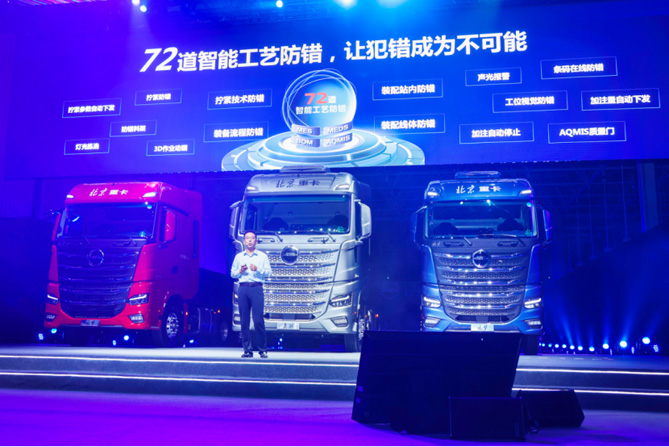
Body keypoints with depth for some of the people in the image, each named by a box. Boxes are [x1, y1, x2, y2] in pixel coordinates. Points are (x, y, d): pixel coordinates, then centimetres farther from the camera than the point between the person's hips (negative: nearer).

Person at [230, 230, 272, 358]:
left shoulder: (262, 256, 12)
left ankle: (263, 349, -1)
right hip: (242, 289, 2)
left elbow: (268, 272, 4)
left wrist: (258, 269, -11)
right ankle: (247, 350, 6)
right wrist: (240, 271, -3)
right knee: (244, 321, 0)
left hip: (256, 288, -2)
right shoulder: (239, 256, 18)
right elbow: (232, 273, 16)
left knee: (258, 320, -9)